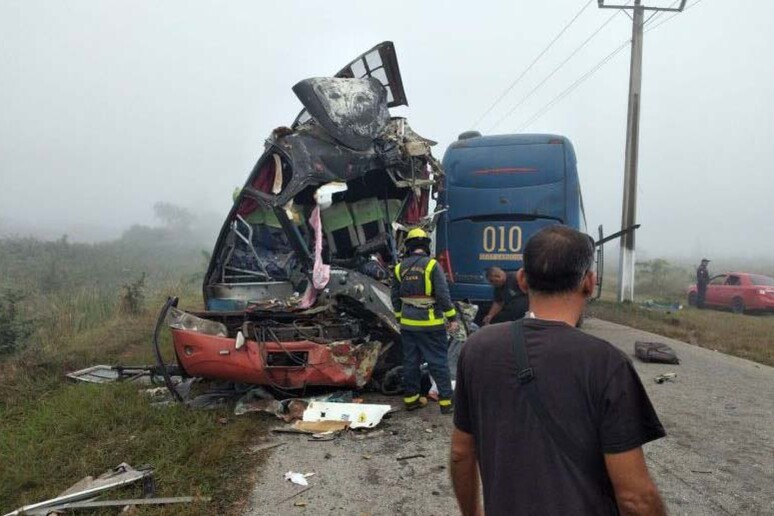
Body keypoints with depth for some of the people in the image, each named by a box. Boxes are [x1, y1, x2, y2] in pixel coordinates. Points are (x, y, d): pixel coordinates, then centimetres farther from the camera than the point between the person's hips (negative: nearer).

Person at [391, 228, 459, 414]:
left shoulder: (400, 267, 4)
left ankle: (411, 398, 20)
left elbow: (395, 297, 11)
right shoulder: (432, 265, -11)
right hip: (430, 323, -5)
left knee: (410, 361, 12)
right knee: (438, 362, 1)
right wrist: (452, 318, -8)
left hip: (408, 323, 5)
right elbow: (443, 294, -14)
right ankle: (446, 401, 3)